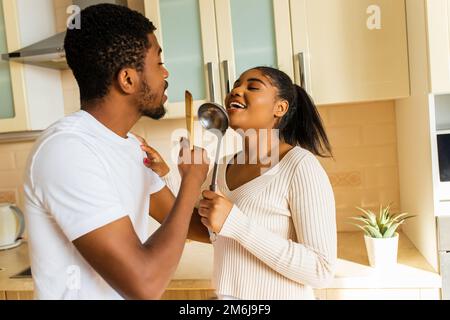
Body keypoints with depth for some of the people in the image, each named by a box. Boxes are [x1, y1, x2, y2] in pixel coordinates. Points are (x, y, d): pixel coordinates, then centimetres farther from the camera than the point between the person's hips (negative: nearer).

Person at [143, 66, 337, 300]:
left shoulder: (300, 166, -20)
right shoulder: (227, 165, 0)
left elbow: (321, 271, -22)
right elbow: (208, 233, 9)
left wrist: (236, 224, -29)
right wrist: (165, 175, 1)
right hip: (228, 295, 6)